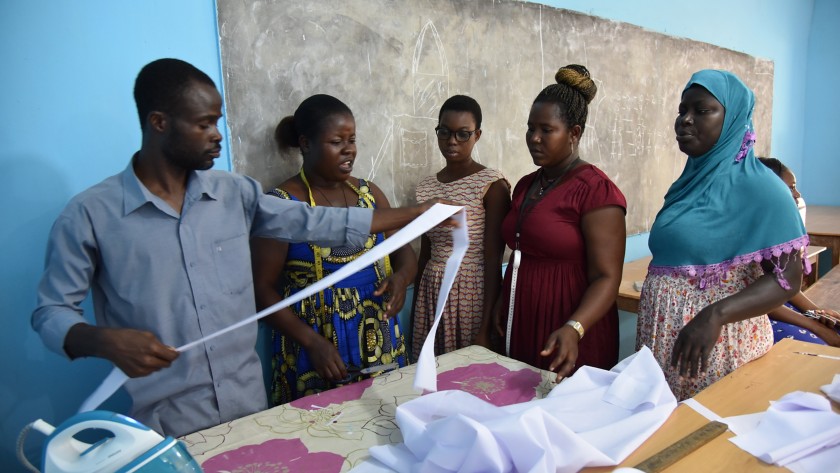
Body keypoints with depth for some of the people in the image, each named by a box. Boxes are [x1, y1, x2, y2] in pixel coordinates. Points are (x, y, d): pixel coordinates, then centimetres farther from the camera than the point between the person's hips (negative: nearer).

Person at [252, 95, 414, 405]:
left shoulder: (369, 193, 6)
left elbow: (405, 252, 9)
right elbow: (263, 289, -10)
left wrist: (402, 276, -14)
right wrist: (313, 343, -19)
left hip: (379, 341, 5)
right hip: (316, 345, -4)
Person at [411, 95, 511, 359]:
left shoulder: (492, 186, -10)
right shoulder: (426, 187, 6)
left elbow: (493, 261, -12)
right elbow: (425, 255, 12)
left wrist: (486, 329, -14)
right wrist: (416, 312, 14)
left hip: (473, 295, -5)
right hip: (431, 295, 5)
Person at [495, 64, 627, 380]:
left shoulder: (595, 190, -14)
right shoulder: (525, 186, 8)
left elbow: (606, 278, -18)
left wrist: (574, 329, -33)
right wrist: (501, 314, 17)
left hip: (565, 341, -6)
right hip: (520, 329, 7)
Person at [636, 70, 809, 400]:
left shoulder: (757, 187, -12)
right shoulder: (691, 181, 9)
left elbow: (786, 279, -15)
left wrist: (715, 316, -28)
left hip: (717, 341, -7)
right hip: (662, 337, 7)